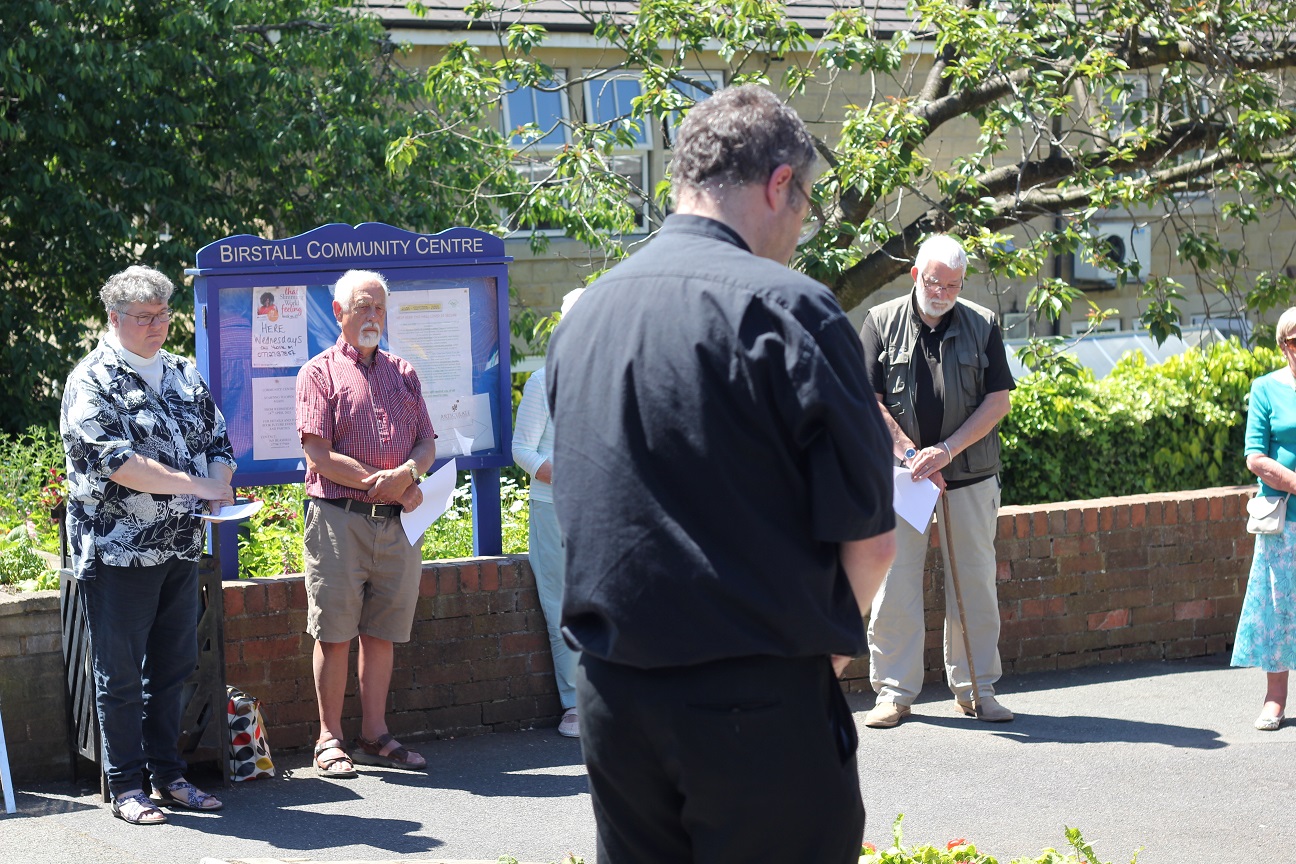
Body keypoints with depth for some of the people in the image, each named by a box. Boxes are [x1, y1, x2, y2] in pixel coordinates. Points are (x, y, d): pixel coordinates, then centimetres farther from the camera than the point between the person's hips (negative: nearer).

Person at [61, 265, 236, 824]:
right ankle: (126, 787, 8)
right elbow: (112, 459, -19)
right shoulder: (93, 380, -7)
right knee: (119, 673, 1)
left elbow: (218, 441, 17)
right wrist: (195, 485, -21)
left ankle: (168, 775, 21)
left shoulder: (184, 375, 14)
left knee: (173, 667, 12)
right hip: (117, 549, -6)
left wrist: (220, 487, -5)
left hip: (182, 548, 6)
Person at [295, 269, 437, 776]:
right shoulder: (320, 373, 2)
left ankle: (374, 735, 17)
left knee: (381, 633, 9)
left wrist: (407, 472, -11)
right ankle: (330, 740, 8)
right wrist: (384, 483, -11)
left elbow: (427, 444, 12)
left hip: (397, 523, 4)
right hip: (339, 519, -4)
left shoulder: (403, 373, 18)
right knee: (334, 633, -1)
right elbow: (319, 456, -8)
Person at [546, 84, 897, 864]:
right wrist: (830, 638, 9)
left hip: (610, 697, 7)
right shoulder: (787, 309, -12)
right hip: (757, 708, -6)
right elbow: (869, 535, -11)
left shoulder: (582, 318, 9)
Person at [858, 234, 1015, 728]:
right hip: (899, 475, -1)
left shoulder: (982, 326, 6)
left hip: (969, 478, 1)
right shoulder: (882, 322, 2)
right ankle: (895, 692, 8)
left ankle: (975, 690, 16)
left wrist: (948, 450, -10)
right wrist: (910, 455, -11)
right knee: (894, 585, -1)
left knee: (974, 583, 6)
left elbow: (998, 401, 2)